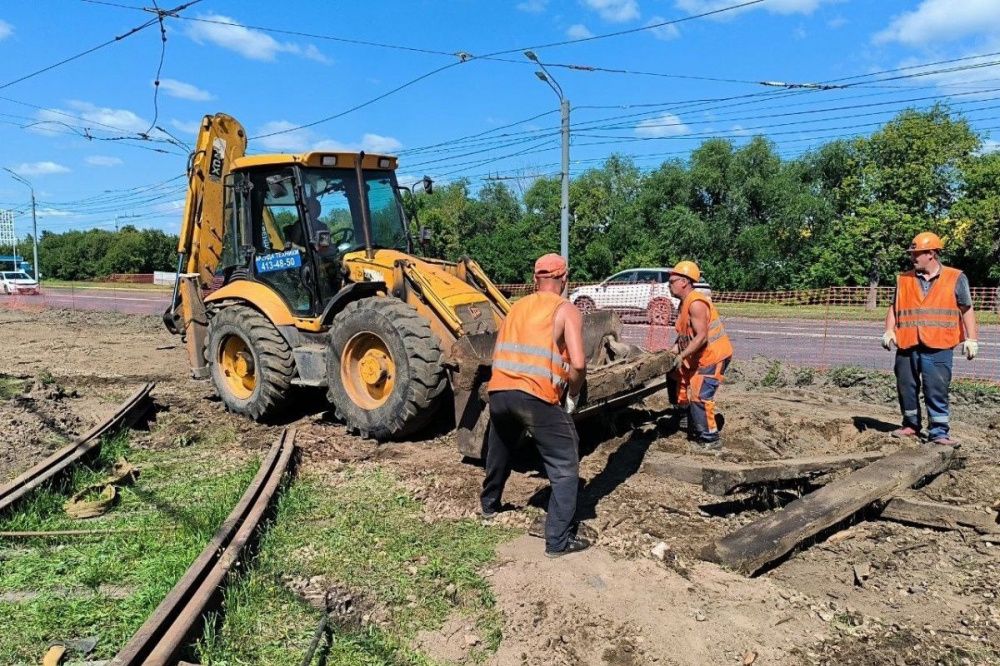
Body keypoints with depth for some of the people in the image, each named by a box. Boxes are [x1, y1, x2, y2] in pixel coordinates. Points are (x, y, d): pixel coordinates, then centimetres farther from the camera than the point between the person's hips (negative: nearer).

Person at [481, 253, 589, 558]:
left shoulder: (517, 307, 20)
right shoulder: (567, 310, 3)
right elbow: (578, 363, -10)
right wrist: (573, 395, 7)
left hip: (499, 391, 6)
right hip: (537, 397, -6)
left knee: (500, 450, 31)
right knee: (565, 467, 6)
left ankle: (489, 504, 49)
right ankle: (559, 540, 4)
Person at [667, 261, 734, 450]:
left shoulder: (696, 303, -22)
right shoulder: (685, 303, 10)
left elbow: (701, 336, -27)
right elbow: (684, 334, 13)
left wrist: (682, 356, -27)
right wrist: (673, 351, 2)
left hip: (714, 356, -10)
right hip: (700, 357, 10)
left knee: (700, 396, -11)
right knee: (690, 392, 14)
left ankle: (710, 439, -2)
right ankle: (694, 432, 26)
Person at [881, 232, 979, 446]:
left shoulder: (956, 278, 4)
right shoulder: (904, 280, 11)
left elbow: (967, 310, 5)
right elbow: (894, 308, 15)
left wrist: (971, 339, -2)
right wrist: (889, 331, 1)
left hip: (937, 347, -3)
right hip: (906, 346, 3)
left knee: (937, 390, -3)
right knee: (906, 388, 9)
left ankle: (939, 432, 5)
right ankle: (911, 425, 24)